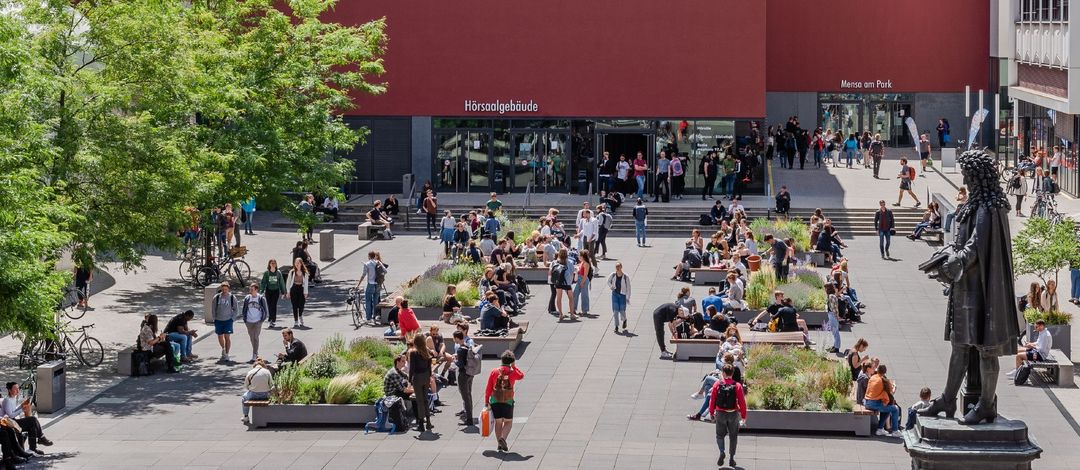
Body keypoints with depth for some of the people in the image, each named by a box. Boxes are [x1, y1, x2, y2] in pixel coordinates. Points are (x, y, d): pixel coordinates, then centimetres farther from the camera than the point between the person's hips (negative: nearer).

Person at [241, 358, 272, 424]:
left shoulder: (250, 372, -6)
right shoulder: (267, 372, -5)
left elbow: (245, 387, 0)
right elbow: (271, 385, -2)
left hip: (253, 395, -1)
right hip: (265, 395, 1)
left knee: (243, 398, 32)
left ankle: (246, 417, 31)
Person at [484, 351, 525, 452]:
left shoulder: (494, 371, 1)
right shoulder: (513, 372, -2)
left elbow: (488, 388, 0)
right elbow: (522, 376, 23)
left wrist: (486, 402, 4)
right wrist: (514, 366, 22)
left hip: (495, 401, 2)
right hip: (508, 401, -2)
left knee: (498, 422, 13)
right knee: (508, 422, 10)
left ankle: (499, 444, 12)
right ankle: (503, 438, -14)